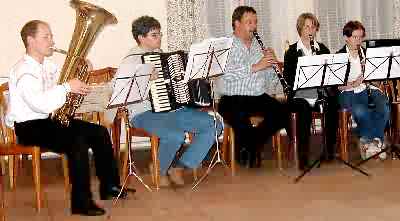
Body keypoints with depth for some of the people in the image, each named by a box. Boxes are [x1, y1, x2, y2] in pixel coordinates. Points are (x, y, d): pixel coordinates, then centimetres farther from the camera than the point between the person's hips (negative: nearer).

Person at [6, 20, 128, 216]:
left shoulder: (48, 65, 12)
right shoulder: (23, 71, -18)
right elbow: (40, 104, -33)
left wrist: (79, 81, 2)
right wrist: (67, 87, -27)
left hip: (49, 119, 9)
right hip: (28, 127, -9)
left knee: (99, 133, 1)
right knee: (78, 142, -30)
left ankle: (109, 186, 11)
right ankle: (81, 202, -23)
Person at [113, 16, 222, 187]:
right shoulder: (131, 61, -6)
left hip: (173, 109, 8)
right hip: (145, 114, -8)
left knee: (214, 125, -7)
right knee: (175, 135, -36)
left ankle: (178, 168, 0)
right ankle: (159, 171, -4)